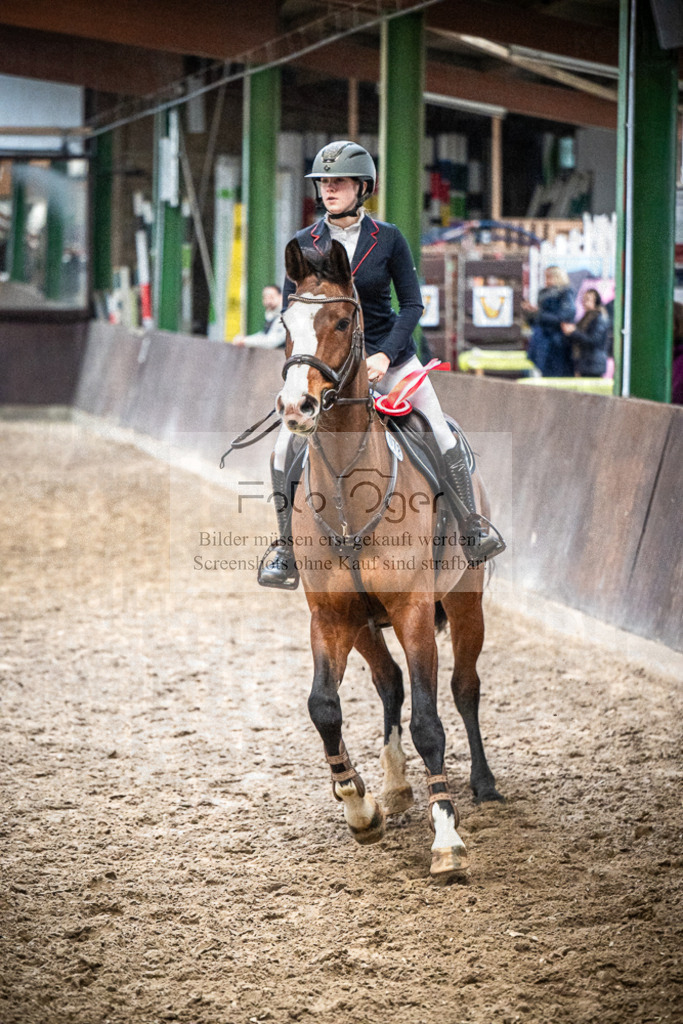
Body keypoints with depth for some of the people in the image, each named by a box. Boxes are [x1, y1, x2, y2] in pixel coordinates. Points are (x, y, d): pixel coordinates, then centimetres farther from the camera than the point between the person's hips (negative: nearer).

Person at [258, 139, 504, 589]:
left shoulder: (389, 239, -6)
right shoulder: (304, 245, -3)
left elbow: (412, 304, -4)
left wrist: (384, 355, -16)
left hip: (389, 354, -1)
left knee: (443, 438, -5)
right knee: (286, 450, -11)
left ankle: (473, 532, 14)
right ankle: (287, 550, 4)